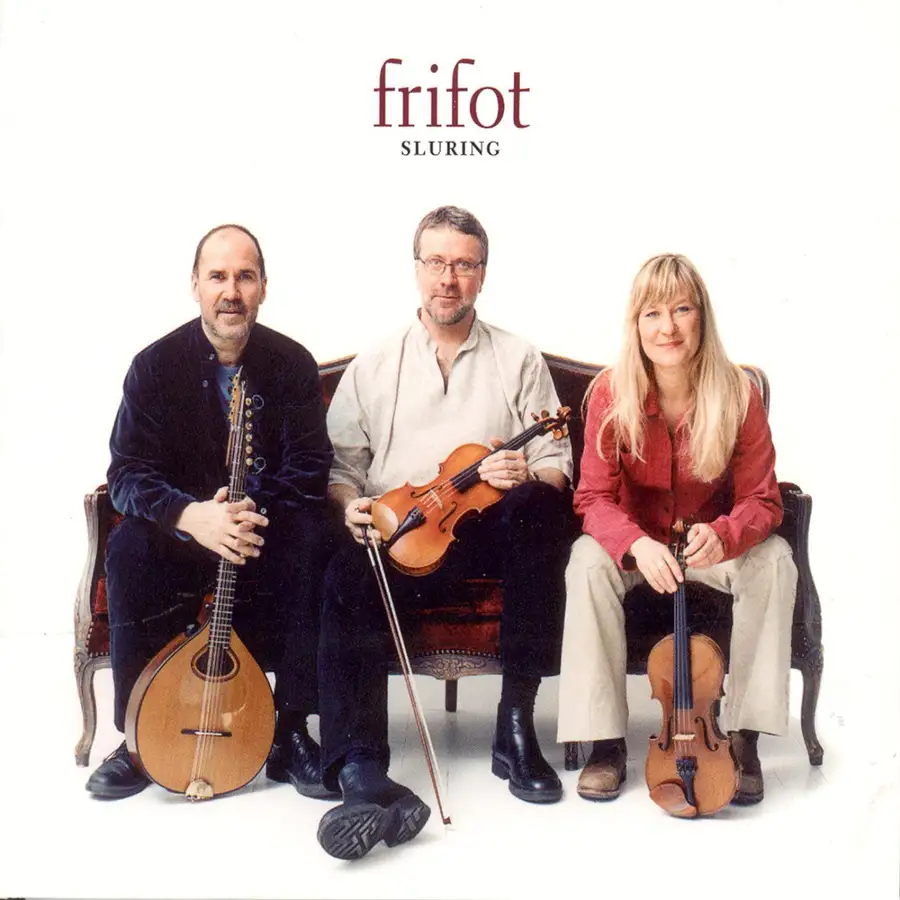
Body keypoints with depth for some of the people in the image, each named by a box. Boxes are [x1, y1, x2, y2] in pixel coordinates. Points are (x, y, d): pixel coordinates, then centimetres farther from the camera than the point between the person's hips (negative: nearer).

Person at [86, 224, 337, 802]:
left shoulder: (293, 364, -5)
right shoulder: (156, 365, -5)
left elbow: (309, 468, -9)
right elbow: (127, 472, -10)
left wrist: (254, 511, -29)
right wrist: (191, 514, -31)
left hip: (267, 522, 0)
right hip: (179, 525, 0)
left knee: (312, 547, -31)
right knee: (129, 550, -30)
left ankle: (292, 731, -19)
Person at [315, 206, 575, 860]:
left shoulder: (520, 360, 14)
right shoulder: (372, 368, 16)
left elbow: (556, 465, 8)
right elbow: (339, 464, 13)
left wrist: (528, 475, -16)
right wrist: (351, 504, -10)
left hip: (492, 531, 0)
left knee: (542, 506, -33)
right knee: (346, 583, -31)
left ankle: (517, 722, -26)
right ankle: (360, 770, -38)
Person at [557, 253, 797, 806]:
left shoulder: (739, 394, -16)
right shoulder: (612, 394, -17)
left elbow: (761, 501, -13)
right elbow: (595, 498, -15)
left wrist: (722, 536, -37)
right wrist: (636, 543, -37)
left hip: (710, 543, 1)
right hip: (636, 542, 0)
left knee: (775, 560, -28)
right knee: (588, 563, -31)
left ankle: (744, 735, -17)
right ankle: (606, 740, -22)